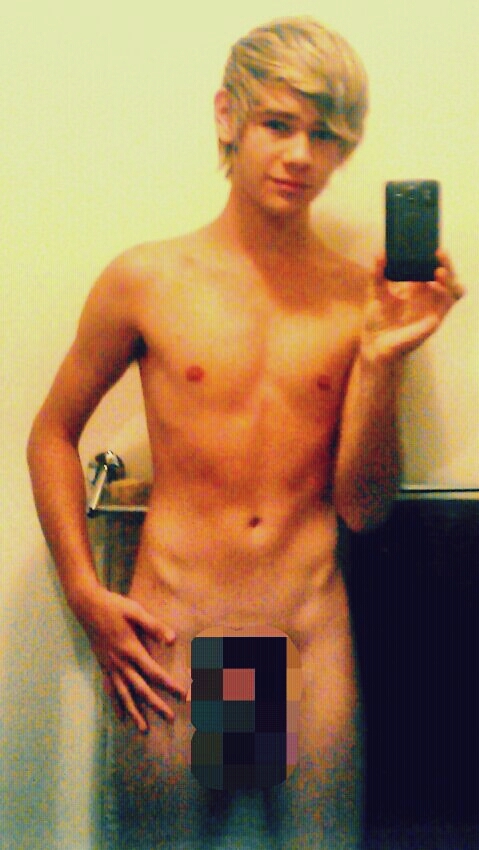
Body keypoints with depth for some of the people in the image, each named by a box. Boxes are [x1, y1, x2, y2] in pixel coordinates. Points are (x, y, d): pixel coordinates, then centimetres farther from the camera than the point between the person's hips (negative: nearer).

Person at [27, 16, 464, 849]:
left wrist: (381, 358, -13)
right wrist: (85, 593, -1)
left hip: (313, 636, 1)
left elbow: (363, 509, -1)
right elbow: (52, 435, 7)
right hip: (169, 634, -1)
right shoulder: (146, 281, -3)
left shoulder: (365, 298, 0)